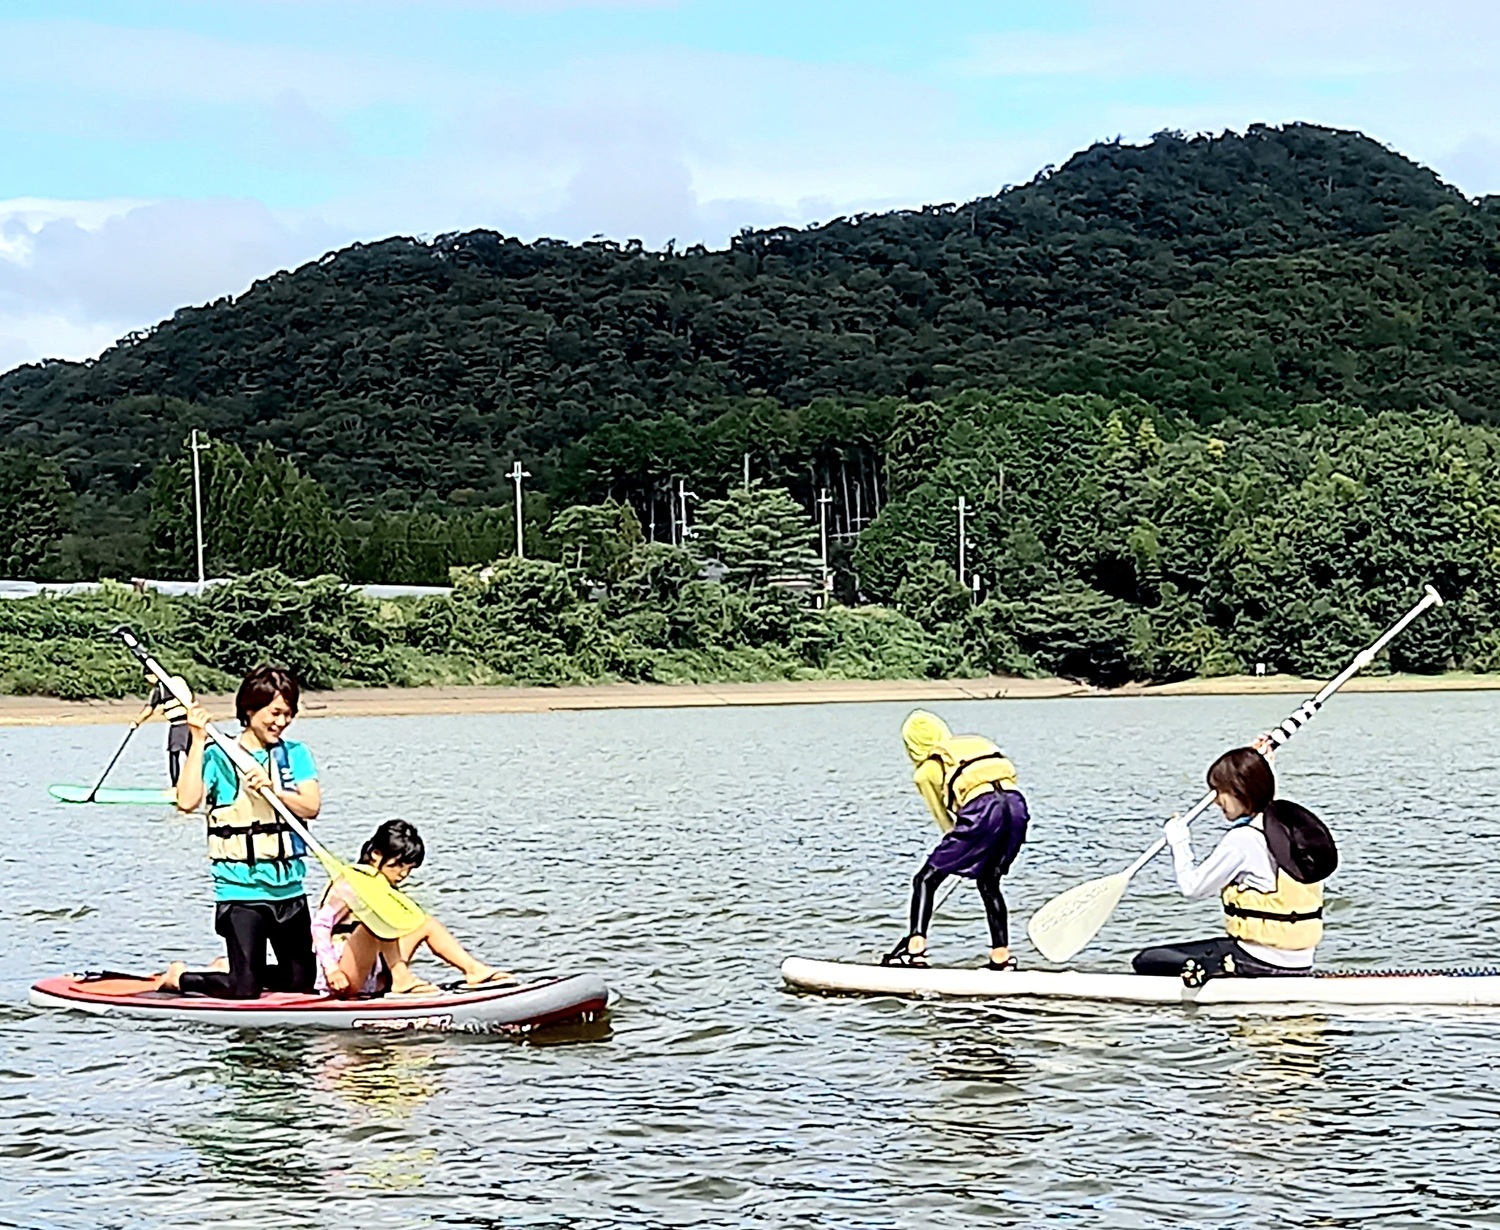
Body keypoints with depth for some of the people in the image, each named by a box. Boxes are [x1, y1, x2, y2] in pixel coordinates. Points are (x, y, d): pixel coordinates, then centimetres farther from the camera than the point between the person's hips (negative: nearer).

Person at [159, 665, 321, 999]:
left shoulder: (296, 755, 6)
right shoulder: (219, 757, -5)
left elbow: (311, 807, -7)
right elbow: (187, 801, -20)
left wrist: (274, 790, -24)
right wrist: (197, 741, -18)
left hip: (289, 888, 5)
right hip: (241, 889, -5)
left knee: (301, 981, 10)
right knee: (245, 991, -8)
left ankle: (227, 970, 32)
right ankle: (179, 978, 18)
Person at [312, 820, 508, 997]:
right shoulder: (350, 884, -10)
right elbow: (320, 925, -17)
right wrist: (331, 970, -24)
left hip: (370, 979, 8)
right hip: (344, 979, -8)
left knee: (426, 923, 4)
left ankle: (474, 969, -9)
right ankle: (401, 979, -35)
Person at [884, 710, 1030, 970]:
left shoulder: (927, 772, 19)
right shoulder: (977, 743, 32)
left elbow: (946, 822, 24)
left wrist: (962, 852, 40)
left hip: (982, 810, -5)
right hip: (1017, 806, 5)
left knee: (926, 880, 6)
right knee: (989, 883, 25)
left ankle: (915, 948, -8)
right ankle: (1002, 957, 23)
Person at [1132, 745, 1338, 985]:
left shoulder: (1242, 839, -16)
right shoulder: (1290, 822, 7)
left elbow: (1193, 886, -7)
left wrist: (1179, 841, 6)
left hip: (1259, 961, -9)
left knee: (1147, 962, -7)